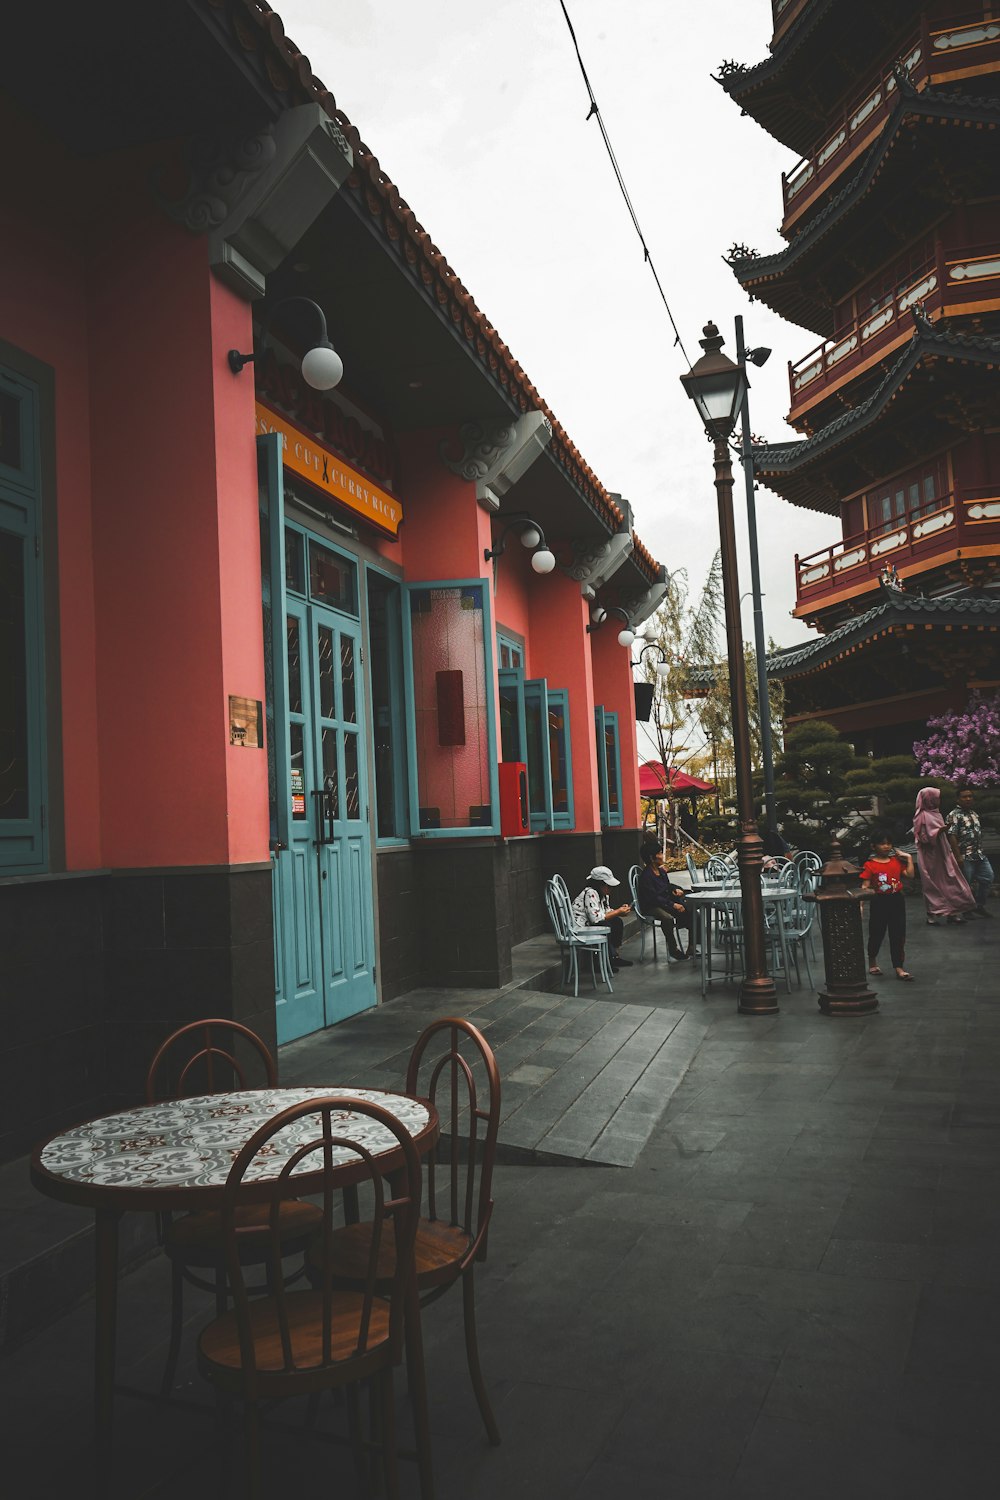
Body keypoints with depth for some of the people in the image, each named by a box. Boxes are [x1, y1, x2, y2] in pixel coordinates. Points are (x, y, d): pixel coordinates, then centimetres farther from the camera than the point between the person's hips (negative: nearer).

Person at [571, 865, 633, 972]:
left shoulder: (604, 895, 8)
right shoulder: (590, 893, -22)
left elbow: (606, 912, 14)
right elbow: (596, 918, -29)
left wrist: (620, 910, -6)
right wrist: (618, 912, -20)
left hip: (588, 924, 10)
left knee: (617, 922, 2)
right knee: (607, 926, -25)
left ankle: (615, 956, 5)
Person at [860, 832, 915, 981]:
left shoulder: (897, 861, 5)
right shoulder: (870, 865, -8)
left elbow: (909, 875, 1)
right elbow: (865, 886, -9)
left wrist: (909, 859, -1)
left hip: (897, 901, 3)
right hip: (879, 902, -3)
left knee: (898, 935, 3)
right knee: (876, 933, 10)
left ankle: (899, 967, 6)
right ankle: (872, 962, 32)